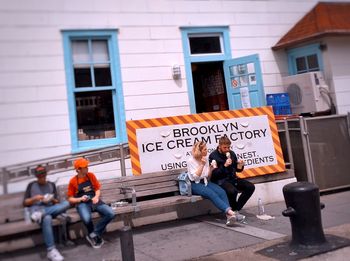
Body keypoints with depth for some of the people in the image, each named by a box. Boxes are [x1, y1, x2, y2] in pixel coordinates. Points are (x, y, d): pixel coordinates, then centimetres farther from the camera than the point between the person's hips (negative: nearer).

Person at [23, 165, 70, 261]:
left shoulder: (51, 185, 21)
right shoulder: (31, 185, 15)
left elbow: (57, 202, 16)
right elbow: (25, 203, 9)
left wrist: (52, 200, -6)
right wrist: (35, 198, -9)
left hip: (49, 209, 3)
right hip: (35, 210, -3)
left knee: (66, 203, -29)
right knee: (47, 218, -41)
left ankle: (41, 214, -39)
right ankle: (51, 250, -41)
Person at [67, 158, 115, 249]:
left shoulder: (91, 175, 7)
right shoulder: (73, 181, -2)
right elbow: (70, 199, 4)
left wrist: (96, 197, -6)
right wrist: (80, 199, -13)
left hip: (94, 201, 4)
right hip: (82, 203, -3)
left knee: (111, 214, -23)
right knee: (86, 219, -38)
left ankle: (93, 234, -10)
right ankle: (97, 237, -5)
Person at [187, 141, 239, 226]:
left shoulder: (206, 158, 10)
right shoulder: (191, 161, -7)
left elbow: (208, 178, 14)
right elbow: (195, 177, -16)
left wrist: (211, 169, -5)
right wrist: (202, 165, -19)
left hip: (205, 182, 5)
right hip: (195, 185, -5)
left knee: (222, 192, -25)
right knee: (212, 194, -34)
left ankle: (229, 216, -38)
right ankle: (229, 211, -44)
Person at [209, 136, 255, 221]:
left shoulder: (231, 153, 9)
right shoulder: (213, 156, -8)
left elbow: (237, 169, 17)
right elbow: (213, 174, -16)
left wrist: (240, 166, -6)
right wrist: (224, 165, -25)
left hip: (232, 178, 7)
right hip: (220, 180, -7)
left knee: (250, 187, -12)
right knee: (232, 191, -35)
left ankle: (236, 210, -6)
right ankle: (235, 212, -7)